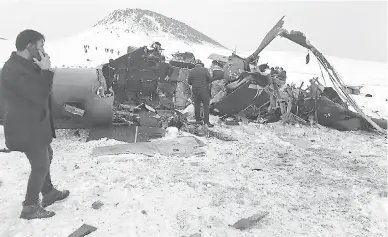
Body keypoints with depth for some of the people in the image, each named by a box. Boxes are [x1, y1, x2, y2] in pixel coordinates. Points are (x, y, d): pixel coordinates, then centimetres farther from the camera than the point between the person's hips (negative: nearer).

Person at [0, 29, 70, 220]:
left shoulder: (25, 65, 10)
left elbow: (38, 93, 16)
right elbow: (41, 95, -29)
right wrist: (46, 70, -19)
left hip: (34, 124, 11)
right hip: (26, 128, -11)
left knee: (45, 158, 21)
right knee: (40, 165, -2)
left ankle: (48, 193, 37)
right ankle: (30, 207, 13)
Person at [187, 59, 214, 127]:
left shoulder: (191, 71, 0)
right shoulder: (205, 70, -8)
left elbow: (189, 82, 2)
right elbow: (210, 80, -8)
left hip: (195, 90, 3)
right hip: (204, 90, -3)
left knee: (197, 104, 17)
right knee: (206, 106, 3)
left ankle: (197, 119, 25)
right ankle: (206, 121, 0)